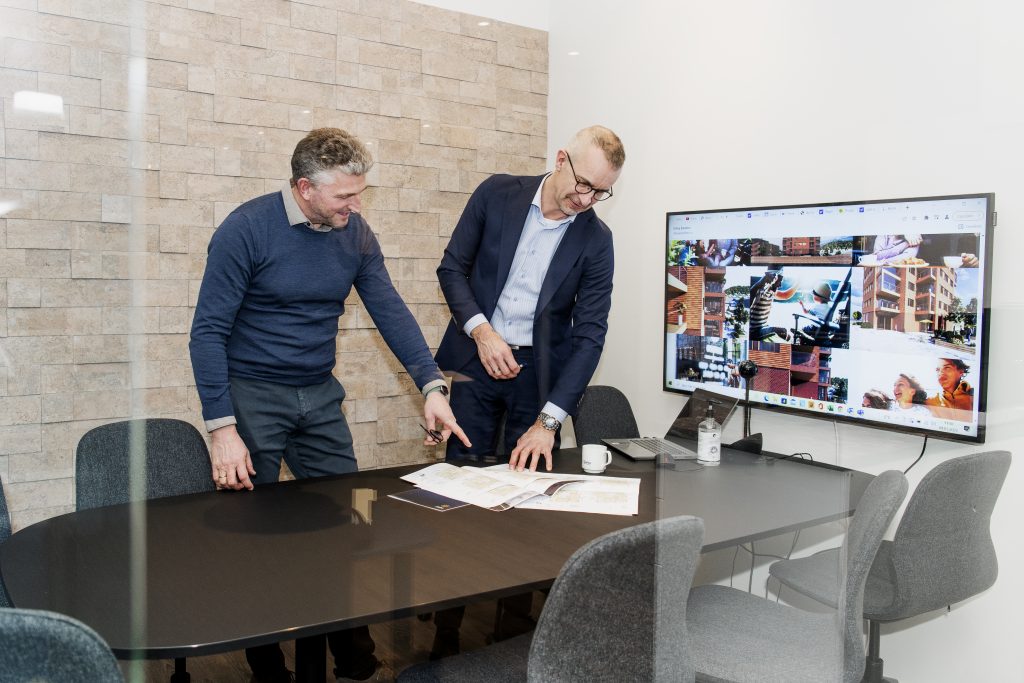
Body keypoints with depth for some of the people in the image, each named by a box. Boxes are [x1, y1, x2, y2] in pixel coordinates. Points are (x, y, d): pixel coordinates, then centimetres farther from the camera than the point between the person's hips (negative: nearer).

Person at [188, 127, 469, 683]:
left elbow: (390, 312, 1)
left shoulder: (355, 235, -1)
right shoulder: (247, 229, -15)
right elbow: (209, 331, -14)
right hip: (252, 396, -4)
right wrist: (221, 428, -19)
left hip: (320, 397, 4)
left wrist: (432, 386, -9)